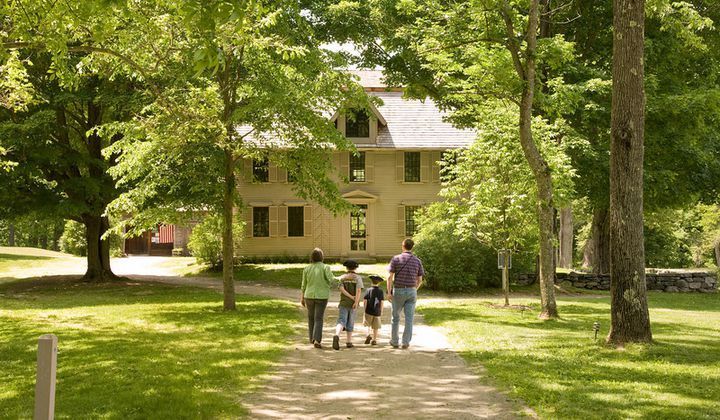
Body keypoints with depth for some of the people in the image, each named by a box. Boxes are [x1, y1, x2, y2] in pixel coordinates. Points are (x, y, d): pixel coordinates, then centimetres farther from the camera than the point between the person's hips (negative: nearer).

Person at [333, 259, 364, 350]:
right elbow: (359, 290, -17)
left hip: (343, 303, 0)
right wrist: (356, 302, -22)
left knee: (341, 322, -7)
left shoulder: (342, 277, 4)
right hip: (353, 304, 0)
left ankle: (337, 336, -34)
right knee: (350, 323, 12)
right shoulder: (358, 278, -2)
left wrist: (351, 297, -11)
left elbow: (342, 289, -10)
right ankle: (349, 342, 19)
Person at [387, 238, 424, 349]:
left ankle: (394, 342, 19)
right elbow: (420, 280, 6)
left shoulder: (396, 259, -6)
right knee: (409, 318, 4)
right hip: (411, 292, 1)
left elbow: (390, 277, -10)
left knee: (396, 317, 13)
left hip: (398, 291, -1)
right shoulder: (417, 261, 2)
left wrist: (389, 292, -7)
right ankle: (406, 342, -1)